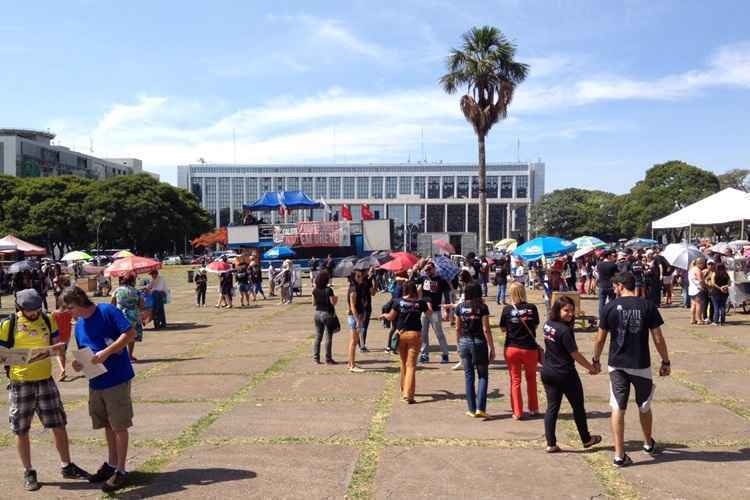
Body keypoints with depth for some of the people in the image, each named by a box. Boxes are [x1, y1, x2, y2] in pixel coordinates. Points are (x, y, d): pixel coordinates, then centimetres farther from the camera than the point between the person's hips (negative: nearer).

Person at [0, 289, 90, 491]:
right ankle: (28, 472, 23)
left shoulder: (48, 321, 4)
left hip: (45, 380, 3)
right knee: (21, 430, 7)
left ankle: (67, 466, 21)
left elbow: (57, 345, 13)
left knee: (59, 425, 7)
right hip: (20, 383, -3)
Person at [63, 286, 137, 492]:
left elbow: (130, 333, -18)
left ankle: (121, 471, 11)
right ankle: (111, 464, 32)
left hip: (117, 379, -7)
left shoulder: (107, 311, -11)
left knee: (119, 426, 1)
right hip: (95, 381, 7)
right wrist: (79, 365, -4)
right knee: (107, 425, 18)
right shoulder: (79, 325, 11)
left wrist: (106, 352, -23)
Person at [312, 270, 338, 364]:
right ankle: (328, 359, 7)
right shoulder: (328, 290, -17)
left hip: (318, 313, 6)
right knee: (328, 337, 4)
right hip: (327, 314, -5)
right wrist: (336, 299, 6)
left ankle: (316, 358, 15)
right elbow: (333, 302, -14)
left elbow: (314, 303, 5)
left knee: (318, 337, 13)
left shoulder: (315, 290, 0)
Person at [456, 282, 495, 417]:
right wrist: (492, 348, -4)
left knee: (469, 376, 12)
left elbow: (457, 329, 6)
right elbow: (486, 329, -10)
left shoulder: (460, 307, 1)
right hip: (479, 342, -3)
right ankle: (480, 408, -1)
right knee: (483, 376, 10)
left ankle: (472, 409, 15)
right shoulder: (482, 307, -9)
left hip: (464, 342, 3)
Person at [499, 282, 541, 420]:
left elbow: (503, 328, 1)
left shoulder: (507, 309, -9)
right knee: (531, 378, 21)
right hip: (530, 348, 1)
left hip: (512, 348, -1)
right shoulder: (532, 308, -7)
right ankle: (533, 408, 28)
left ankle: (517, 412, 10)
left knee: (515, 380, 10)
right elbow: (536, 325, 6)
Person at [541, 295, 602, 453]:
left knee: (552, 407, 9)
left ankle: (551, 444, 9)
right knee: (578, 407, 13)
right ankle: (586, 439, 29)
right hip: (565, 374, -7)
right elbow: (575, 354, -16)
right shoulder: (565, 330, -22)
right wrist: (591, 367, -3)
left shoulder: (548, 324, 1)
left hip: (547, 372, 7)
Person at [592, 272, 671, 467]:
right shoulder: (648, 306, -5)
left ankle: (619, 455, 2)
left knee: (618, 408, 4)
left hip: (617, 365, -1)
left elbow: (600, 338, 0)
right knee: (644, 406, 20)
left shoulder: (611, 307, -5)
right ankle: (649, 444, 40)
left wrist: (595, 359, 13)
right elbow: (658, 338, -5)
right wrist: (666, 361, 7)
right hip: (641, 365, 1)